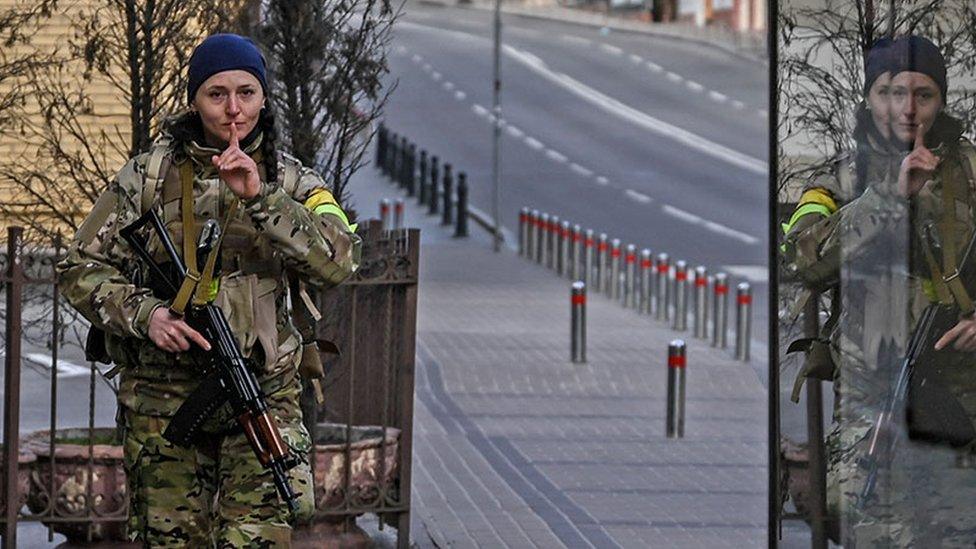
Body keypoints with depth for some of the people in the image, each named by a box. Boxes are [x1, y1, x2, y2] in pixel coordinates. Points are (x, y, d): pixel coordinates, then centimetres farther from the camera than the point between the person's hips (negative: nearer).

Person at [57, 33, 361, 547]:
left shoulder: (290, 181, 5)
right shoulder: (148, 176, 3)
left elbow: (338, 261, -12)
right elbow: (80, 269, 3)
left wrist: (259, 197, -21)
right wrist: (144, 313, -15)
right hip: (162, 397, 0)